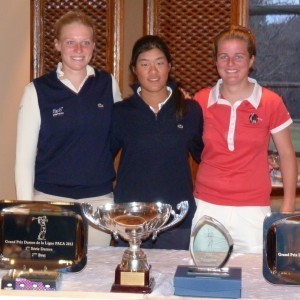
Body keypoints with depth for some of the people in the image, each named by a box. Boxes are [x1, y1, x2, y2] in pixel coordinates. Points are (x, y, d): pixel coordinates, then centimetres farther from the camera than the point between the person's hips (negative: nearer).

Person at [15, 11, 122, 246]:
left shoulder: (108, 84, 4)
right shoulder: (38, 90, -2)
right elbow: (25, 156, -1)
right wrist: (27, 209, -5)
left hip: (100, 199, 2)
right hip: (50, 199, -2)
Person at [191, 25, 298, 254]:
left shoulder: (270, 103, -2)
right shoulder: (201, 101, 3)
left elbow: (287, 155, 4)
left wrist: (288, 206, 0)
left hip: (252, 211, -1)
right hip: (206, 207, 2)